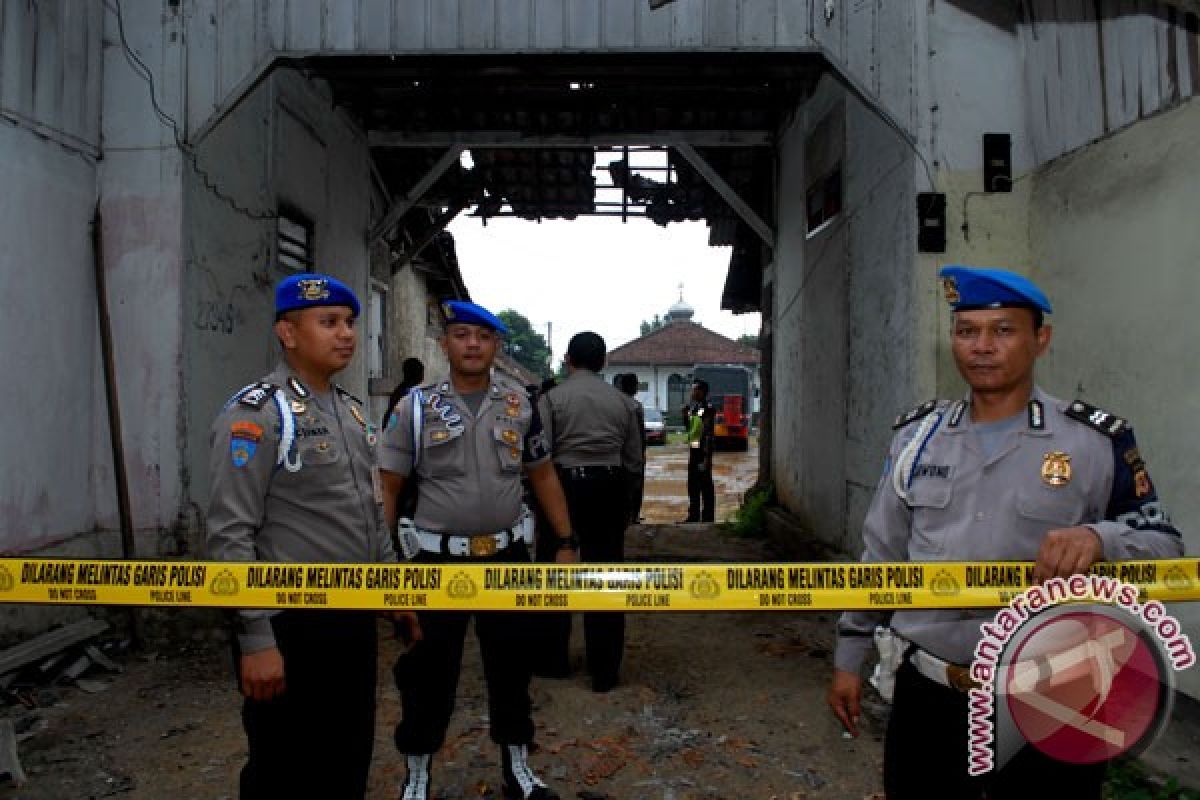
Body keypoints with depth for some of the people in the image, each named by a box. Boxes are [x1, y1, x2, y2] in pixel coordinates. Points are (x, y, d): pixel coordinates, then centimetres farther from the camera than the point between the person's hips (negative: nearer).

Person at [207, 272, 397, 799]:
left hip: (356, 618, 7)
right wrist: (256, 639, -20)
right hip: (291, 626, -7)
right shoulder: (255, 414, -14)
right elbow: (230, 537, -18)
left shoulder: (352, 410, 11)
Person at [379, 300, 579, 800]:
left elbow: (543, 477, 10)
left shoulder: (519, 404, 3)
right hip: (438, 561, -2)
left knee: (512, 665, 15)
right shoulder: (416, 405, -5)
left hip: (508, 557, 3)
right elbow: (388, 488, -4)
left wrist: (567, 542, 6)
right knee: (430, 672, 10)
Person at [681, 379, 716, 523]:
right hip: (692, 450, 9)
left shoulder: (707, 409, -14)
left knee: (705, 486, -1)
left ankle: (707, 517, 5)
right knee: (692, 485, 15)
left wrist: (706, 457, -22)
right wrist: (685, 415, 3)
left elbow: (708, 434, -18)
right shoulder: (692, 408, 12)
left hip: (703, 451, -9)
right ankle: (694, 516, 25)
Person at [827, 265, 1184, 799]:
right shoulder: (917, 435, 4)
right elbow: (881, 555, 9)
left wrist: (1099, 539, -23)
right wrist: (848, 658, 10)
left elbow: (1165, 546, -1)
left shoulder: (1096, 441, -6)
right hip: (925, 694, 3)